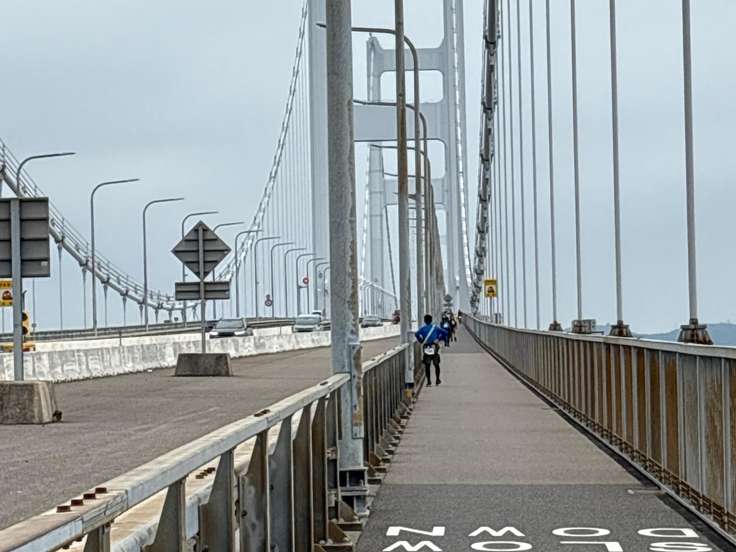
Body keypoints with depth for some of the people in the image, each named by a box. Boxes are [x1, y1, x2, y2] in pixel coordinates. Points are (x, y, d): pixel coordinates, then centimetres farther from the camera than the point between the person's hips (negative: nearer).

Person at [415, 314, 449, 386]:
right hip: (435, 347, 1)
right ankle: (437, 380, 21)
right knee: (436, 364, 17)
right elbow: (444, 333, 0)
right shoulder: (435, 327, 6)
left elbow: (417, 334, -10)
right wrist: (440, 339, 13)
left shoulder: (423, 328, 4)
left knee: (427, 365, 2)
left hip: (426, 348, -1)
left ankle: (429, 381, -4)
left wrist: (421, 341, 5)